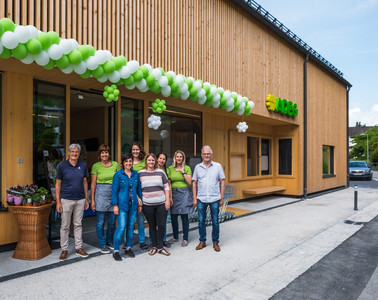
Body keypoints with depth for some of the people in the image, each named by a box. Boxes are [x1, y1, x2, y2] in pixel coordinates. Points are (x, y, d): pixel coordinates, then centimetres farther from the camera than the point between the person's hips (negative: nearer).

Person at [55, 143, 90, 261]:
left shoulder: (83, 165, 2)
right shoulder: (62, 166, -5)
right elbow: (58, 184, -2)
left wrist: (86, 199, 8)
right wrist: (58, 202, -6)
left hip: (80, 200, 3)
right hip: (66, 200, -2)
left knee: (78, 224, 12)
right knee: (65, 225, 5)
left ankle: (79, 248, 22)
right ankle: (64, 250, 19)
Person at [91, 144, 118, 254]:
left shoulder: (115, 164, 6)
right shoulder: (96, 166, -1)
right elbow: (93, 184, -1)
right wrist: (92, 200, -4)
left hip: (113, 194, 3)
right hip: (101, 194, -3)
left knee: (112, 221, 10)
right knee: (101, 222, 3)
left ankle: (109, 242, 27)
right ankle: (102, 245, 16)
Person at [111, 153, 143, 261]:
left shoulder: (136, 174, 7)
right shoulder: (118, 174, -4)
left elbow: (139, 189, 13)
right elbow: (114, 190, -5)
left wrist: (140, 203, 12)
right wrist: (115, 205, -9)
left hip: (133, 204, 4)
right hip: (122, 205, -4)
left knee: (131, 227, 11)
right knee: (121, 227, -7)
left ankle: (128, 248, 25)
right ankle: (116, 251, 6)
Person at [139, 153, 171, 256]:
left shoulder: (160, 172, 6)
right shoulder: (140, 173, 6)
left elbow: (166, 187, 6)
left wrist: (167, 200, -1)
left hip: (161, 203, 0)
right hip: (147, 204, 0)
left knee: (161, 225, 0)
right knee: (152, 225, 8)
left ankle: (160, 247, 14)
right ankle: (153, 246, 23)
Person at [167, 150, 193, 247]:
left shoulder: (187, 168, 1)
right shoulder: (170, 168, 6)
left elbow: (189, 182, -5)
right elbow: (168, 183, 6)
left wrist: (183, 172, -11)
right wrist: (169, 196, -1)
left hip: (184, 193, -2)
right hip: (174, 193, 2)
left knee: (184, 216, -2)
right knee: (173, 216, 5)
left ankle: (185, 239, 10)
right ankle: (175, 237, 23)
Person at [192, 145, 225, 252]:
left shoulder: (218, 166, 1)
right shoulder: (197, 167, 5)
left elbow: (222, 182, 2)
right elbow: (194, 183, 8)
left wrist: (222, 198, -1)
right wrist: (194, 198, 2)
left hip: (214, 199, -1)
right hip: (201, 199, 2)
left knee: (215, 221, 6)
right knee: (201, 221, 9)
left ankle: (215, 242, 21)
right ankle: (202, 241, 24)